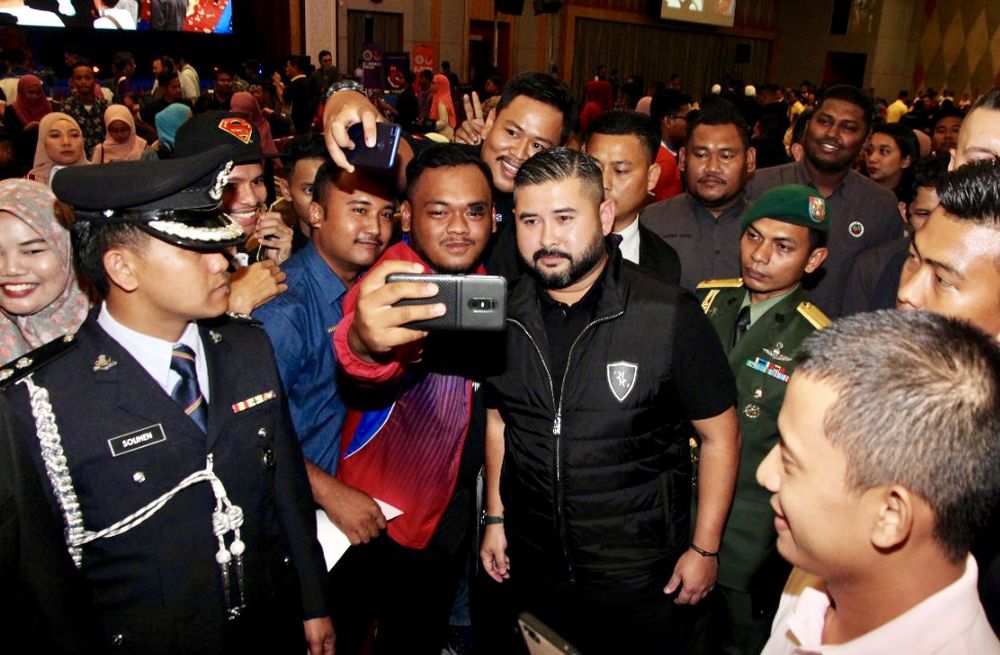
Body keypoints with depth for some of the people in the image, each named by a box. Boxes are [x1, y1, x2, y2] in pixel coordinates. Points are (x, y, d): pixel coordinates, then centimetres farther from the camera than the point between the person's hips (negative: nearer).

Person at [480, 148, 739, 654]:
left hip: (637, 574, -3)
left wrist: (705, 548, -5)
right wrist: (496, 519, 10)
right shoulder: (504, 315, -5)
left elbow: (720, 436, -9)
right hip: (531, 565, 4)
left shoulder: (670, 317, -18)